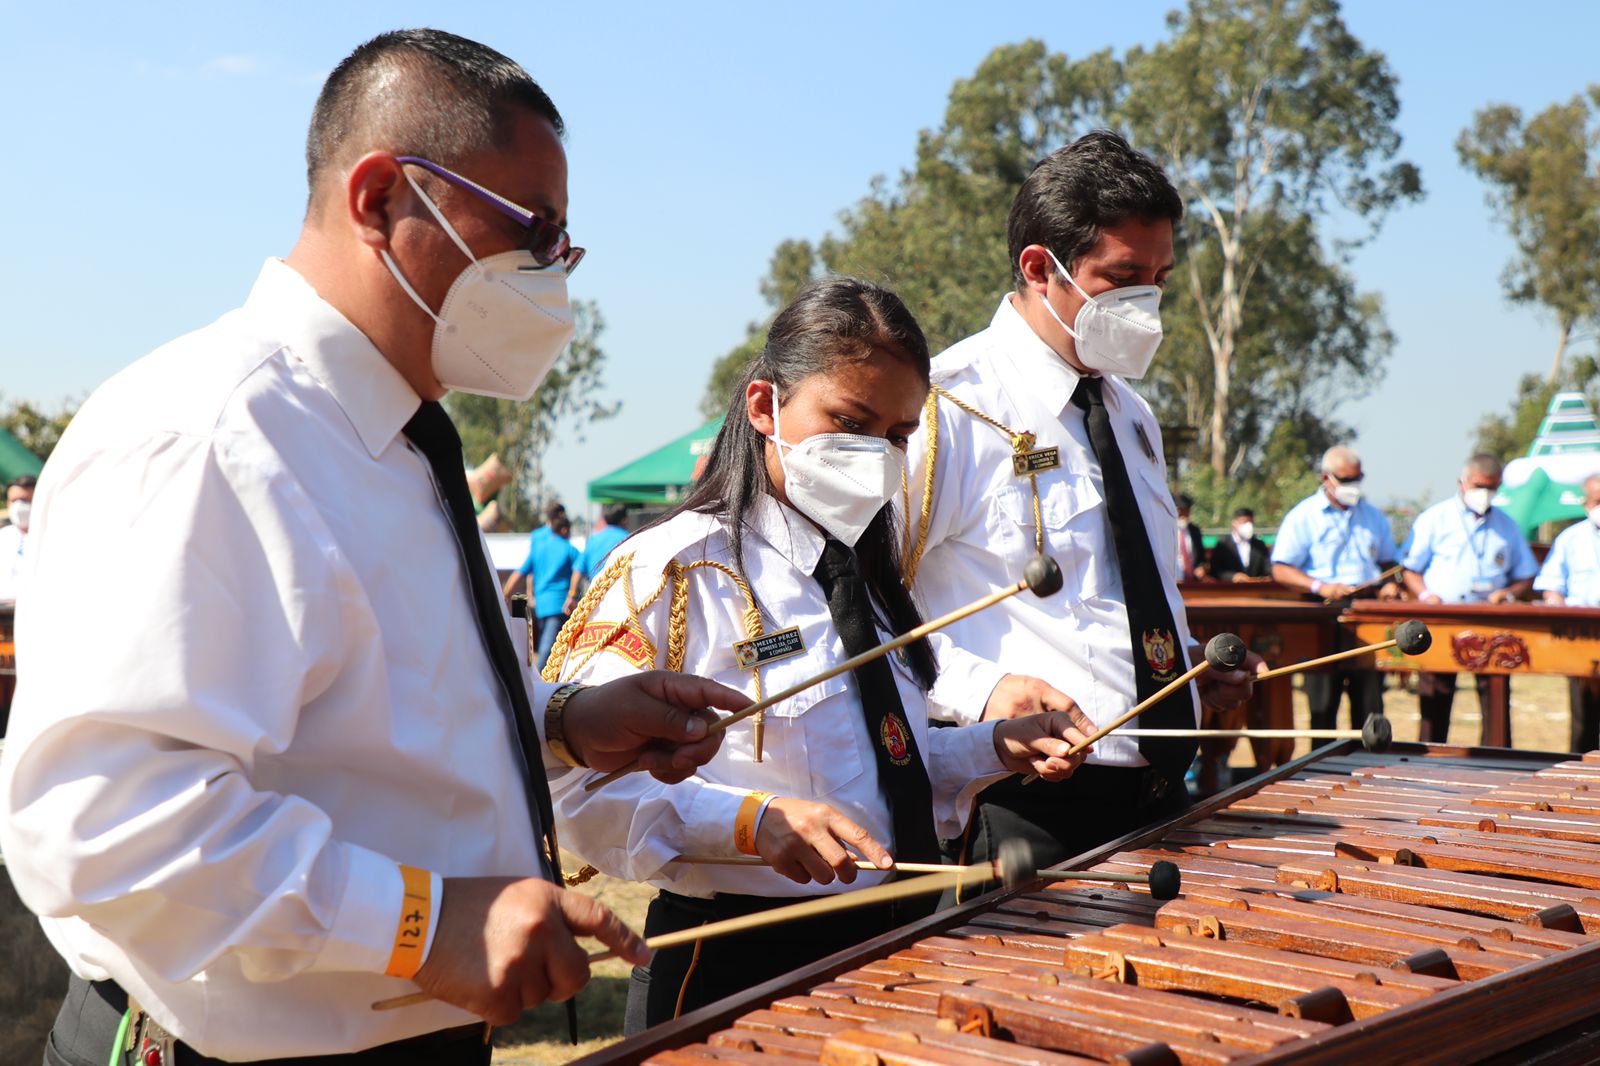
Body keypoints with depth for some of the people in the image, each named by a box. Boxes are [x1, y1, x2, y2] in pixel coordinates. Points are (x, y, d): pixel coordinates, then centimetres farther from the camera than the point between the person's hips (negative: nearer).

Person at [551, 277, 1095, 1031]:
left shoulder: (861, 574, 13)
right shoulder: (672, 571, -13)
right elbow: (577, 785, -20)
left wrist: (996, 749, 6)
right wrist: (752, 820, -31)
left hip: (887, 944, 7)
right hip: (736, 966, -7)